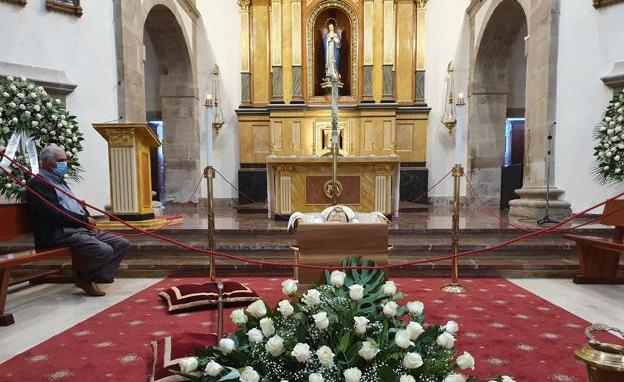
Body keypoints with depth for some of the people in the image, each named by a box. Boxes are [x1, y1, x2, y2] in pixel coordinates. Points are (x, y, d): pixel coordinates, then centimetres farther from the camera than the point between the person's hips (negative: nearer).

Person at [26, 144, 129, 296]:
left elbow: (77, 205, 25)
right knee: (104, 251, -29)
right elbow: (56, 214, -18)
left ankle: (96, 277, -1)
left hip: (81, 228, 10)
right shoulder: (38, 183, -7)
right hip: (59, 233, -10)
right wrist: (85, 220, -8)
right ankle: (83, 278, -1)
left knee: (122, 244, -4)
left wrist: (87, 217, 3)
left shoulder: (60, 182, 24)